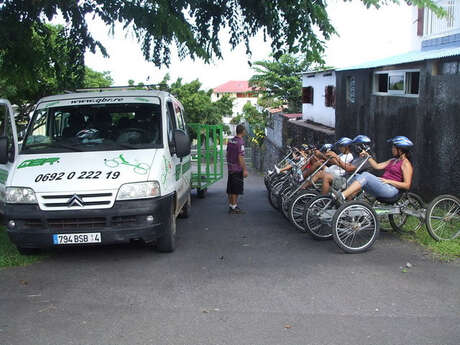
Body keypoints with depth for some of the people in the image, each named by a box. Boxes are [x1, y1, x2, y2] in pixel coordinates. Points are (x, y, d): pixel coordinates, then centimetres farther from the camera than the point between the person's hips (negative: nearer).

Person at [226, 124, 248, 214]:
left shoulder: (230, 141, 9)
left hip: (230, 169, 8)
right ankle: (234, 207, 0)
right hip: (238, 169, -8)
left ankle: (231, 206, 20)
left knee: (230, 189, 13)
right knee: (236, 190, -3)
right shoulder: (240, 142, -16)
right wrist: (245, 170, -17)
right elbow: (240, 157, -20)